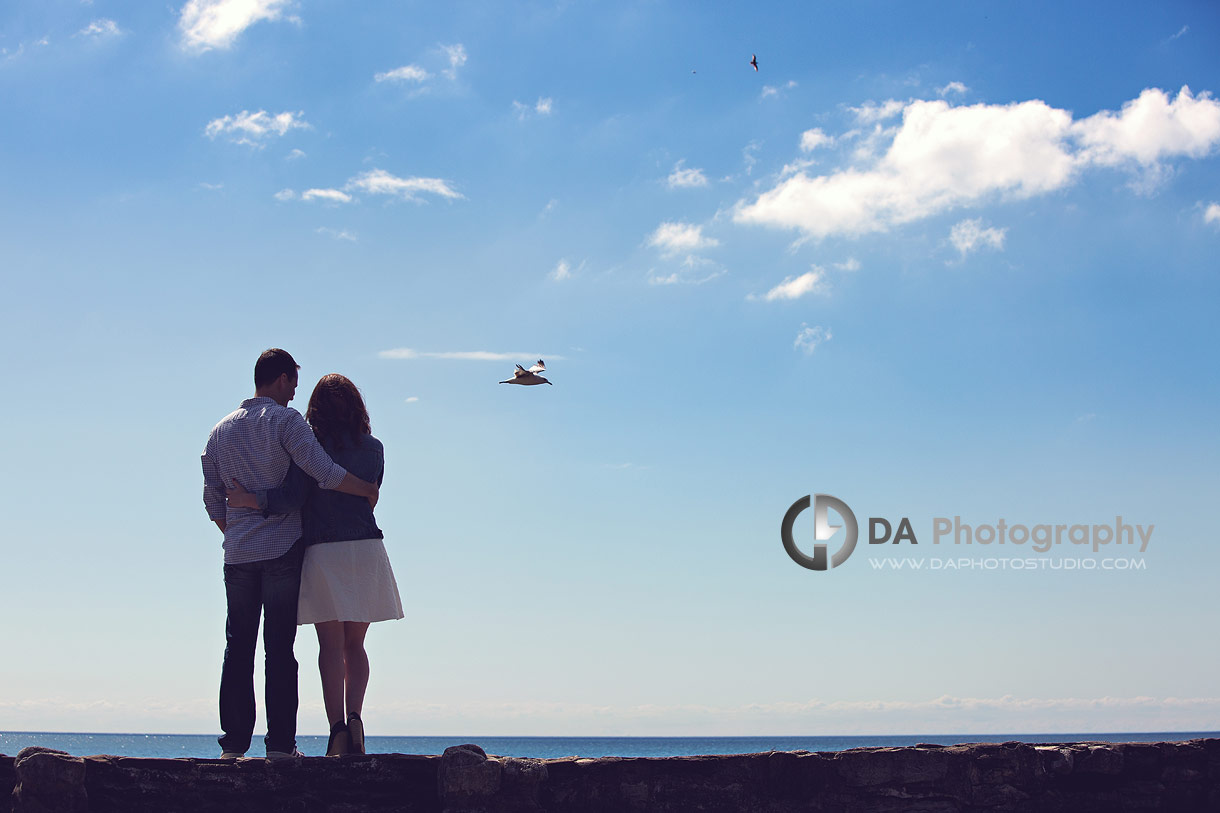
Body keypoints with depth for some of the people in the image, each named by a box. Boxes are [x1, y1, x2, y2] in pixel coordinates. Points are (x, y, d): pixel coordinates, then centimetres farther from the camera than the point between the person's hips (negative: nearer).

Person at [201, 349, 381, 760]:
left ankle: (234, 743, 5)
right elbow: (323, 471, -17)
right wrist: (367, 489, -4)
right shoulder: (285, 420, -5)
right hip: (282, 549, -5)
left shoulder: (221, 430, 14)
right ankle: (280, 744, -5)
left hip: (238, 554, 5)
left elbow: (212, 501, 15)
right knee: (279, 649, -4)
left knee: (238, 648, 7)